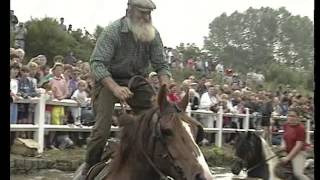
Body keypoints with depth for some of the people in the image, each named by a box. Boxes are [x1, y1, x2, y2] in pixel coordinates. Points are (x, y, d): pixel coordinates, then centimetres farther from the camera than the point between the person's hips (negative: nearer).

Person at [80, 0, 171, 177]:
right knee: (102, 127, -16)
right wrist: (115, 88, -42)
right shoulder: (112, 31, -22)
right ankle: (89, 169, 4)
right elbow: (97, 63, -27)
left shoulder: (153, 34, -9)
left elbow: (161, 65, -3)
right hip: (108, 80, -4)